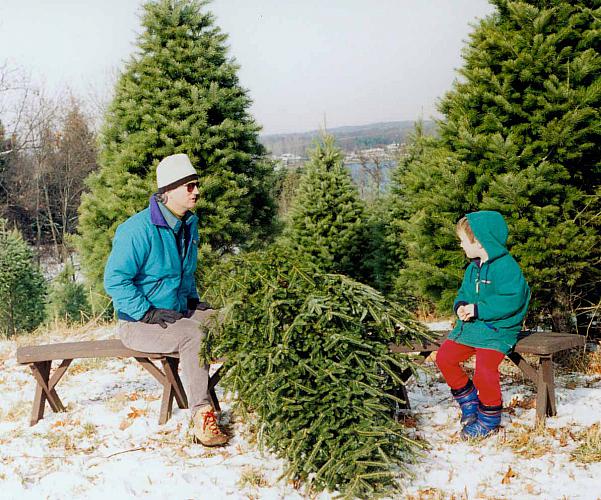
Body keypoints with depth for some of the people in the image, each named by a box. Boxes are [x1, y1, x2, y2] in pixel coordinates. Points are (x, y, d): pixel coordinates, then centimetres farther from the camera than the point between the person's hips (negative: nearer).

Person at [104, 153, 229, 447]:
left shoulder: (189, 225, 9)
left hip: (179, 313, 8)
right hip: (138, 323, -8)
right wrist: (147, 313, -23)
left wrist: (193, 301, 10)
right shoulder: (138, 230, -18)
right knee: (191, 335, -34)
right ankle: (201, 415, -30)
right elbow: (115, 280, -19)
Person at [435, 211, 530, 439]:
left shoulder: (506, 266, -16)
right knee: (444, 357, 1)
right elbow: (464, 293, 20)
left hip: (498, 328, -9)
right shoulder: (473, 267, 12)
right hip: (471, 325, 9)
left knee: (484, 372, -24)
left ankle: (489, 421, 0)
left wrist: (478, 309, -24)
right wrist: (461, 306, -5)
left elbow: (511, 300, -24)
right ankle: (469, 404, 18)